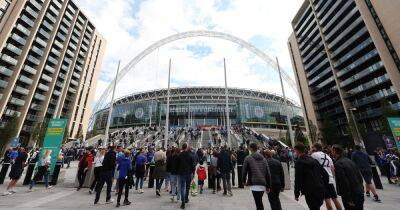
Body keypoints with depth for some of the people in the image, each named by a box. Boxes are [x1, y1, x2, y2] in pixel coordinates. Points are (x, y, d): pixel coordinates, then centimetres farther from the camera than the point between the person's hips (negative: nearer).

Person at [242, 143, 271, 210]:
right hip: (263, 184, 6)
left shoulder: (248, 158, -4)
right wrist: (268, 186, 15)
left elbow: (244, 171, -1)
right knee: (260, 202, 24)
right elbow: (268, 173, 9)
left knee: (258, 203, 0)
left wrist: (244, 181, 15)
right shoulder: (263, 159, 10)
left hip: (254, 184, -5)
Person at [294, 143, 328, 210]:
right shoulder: (313, 160, 8)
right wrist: (322, 186, 19)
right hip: (320, 190, 7)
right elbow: (325, 175, 11)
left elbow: (298, 179, -13)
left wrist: (296, 194, -3)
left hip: (310, 192, -7)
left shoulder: (299, 162, -13)